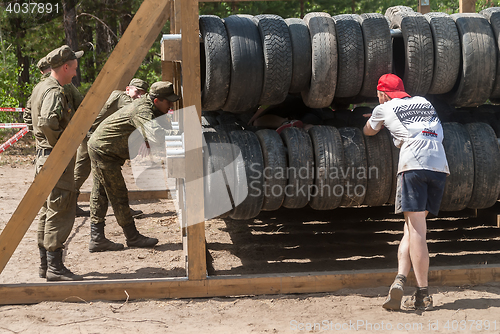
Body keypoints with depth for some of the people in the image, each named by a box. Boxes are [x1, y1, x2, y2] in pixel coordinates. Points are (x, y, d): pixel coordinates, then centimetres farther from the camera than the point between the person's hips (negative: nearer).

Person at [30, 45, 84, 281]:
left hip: (44, 157, 10)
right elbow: (47, 122, -34)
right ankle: (55, 268, -6)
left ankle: (45, 265, 20)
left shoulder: (41, 87, 14)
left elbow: (37, 119, 24)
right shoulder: (54, 92, -17)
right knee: (60, 213, -7)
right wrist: (59, 145, -19)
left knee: (48, 212, 14)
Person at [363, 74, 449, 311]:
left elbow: (368, 132, 38)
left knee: (416, 229, -8)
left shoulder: (384, 109, 18)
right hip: (440, 166, 4)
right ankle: (400, 280, -5)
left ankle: (423, 295, -14)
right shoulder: (424, 102, 29)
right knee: (411, 229, 9)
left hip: (413, 165, -4)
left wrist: (374, 120, 61)